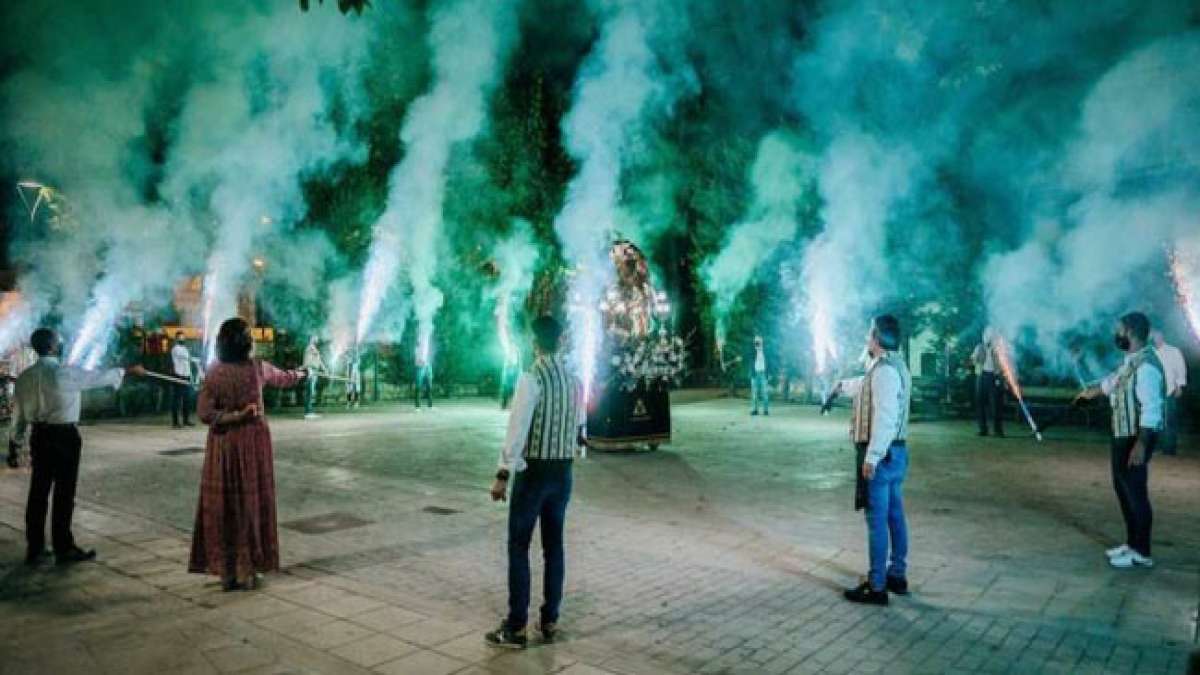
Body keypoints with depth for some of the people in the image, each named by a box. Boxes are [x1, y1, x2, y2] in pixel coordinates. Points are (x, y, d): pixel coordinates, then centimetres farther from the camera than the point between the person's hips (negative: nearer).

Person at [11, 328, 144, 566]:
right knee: (64, 493, 2)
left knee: (38, 492, 12)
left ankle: (34, 549, 20)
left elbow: (18, 411, 10)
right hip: (64, 436, -6)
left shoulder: (24, 377, 4)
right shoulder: (66, 373, -15)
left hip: (39, 435, 6)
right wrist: (129, 370, 10)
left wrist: (18, 438, 21)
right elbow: (100, 377, -5)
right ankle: (63, 549, 9)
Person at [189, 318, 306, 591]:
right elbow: (284, 378, 17)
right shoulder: (258, 368, -5)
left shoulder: (214, 373, -6)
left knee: (223, 505, 8)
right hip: (253, 442, 0)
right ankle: (248, 570, 13)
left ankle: (226, 571, 13)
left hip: (224, 445, 0)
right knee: (251, 502, 8)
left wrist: (234, 416, -7)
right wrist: (300, 374, 36)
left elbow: (204, 413, -13)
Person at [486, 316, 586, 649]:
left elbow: (517, 429, -19)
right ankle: (550, 621, 21)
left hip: (533, 471, -6)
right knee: (554, 545, 13)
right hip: (563, 471, 6)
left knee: (519, 547, 2)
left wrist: (502, 474, -16)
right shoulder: (574, 381, 4)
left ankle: (516, 627, 6)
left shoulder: (532, 378, -16)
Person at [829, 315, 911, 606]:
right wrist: (844, 385, 54)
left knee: (877, 520, -4)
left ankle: (877, 587, 1)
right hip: (896, 451, 10)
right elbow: (867, 386, 36)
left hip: (880, 454, -10)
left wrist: (871, 457, -26)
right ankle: (897, 575, 28)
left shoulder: (884, 370, -19)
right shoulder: (895, 365, 14)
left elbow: (885, 418, -26)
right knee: (895, 516, 17)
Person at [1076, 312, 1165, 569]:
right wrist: (1092, 391, 49)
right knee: (1122, 488, 17)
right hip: (1122, 435, 10)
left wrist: (1141, 445, -29)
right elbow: (1114, 380, 31)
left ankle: (1142, 553, 9)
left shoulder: (1146, 365, -23)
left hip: (1136, 438, -10)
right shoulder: (1131, 360, 9)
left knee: (1136, 492, -2)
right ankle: (1132, 544, 28)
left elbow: (1151, 409, -27)